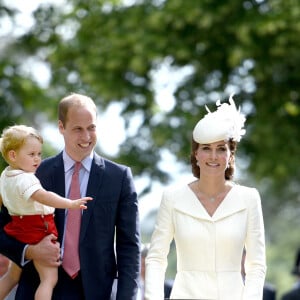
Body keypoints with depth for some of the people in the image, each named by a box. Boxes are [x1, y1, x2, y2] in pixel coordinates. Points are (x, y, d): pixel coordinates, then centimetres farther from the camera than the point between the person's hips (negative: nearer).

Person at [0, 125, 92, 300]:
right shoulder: (25, 179, -24)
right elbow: (43, 196, -40)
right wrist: (71, 204, -46)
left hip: (19, 230, 10)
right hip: (37, 232, -10)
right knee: (49, 279, -11)